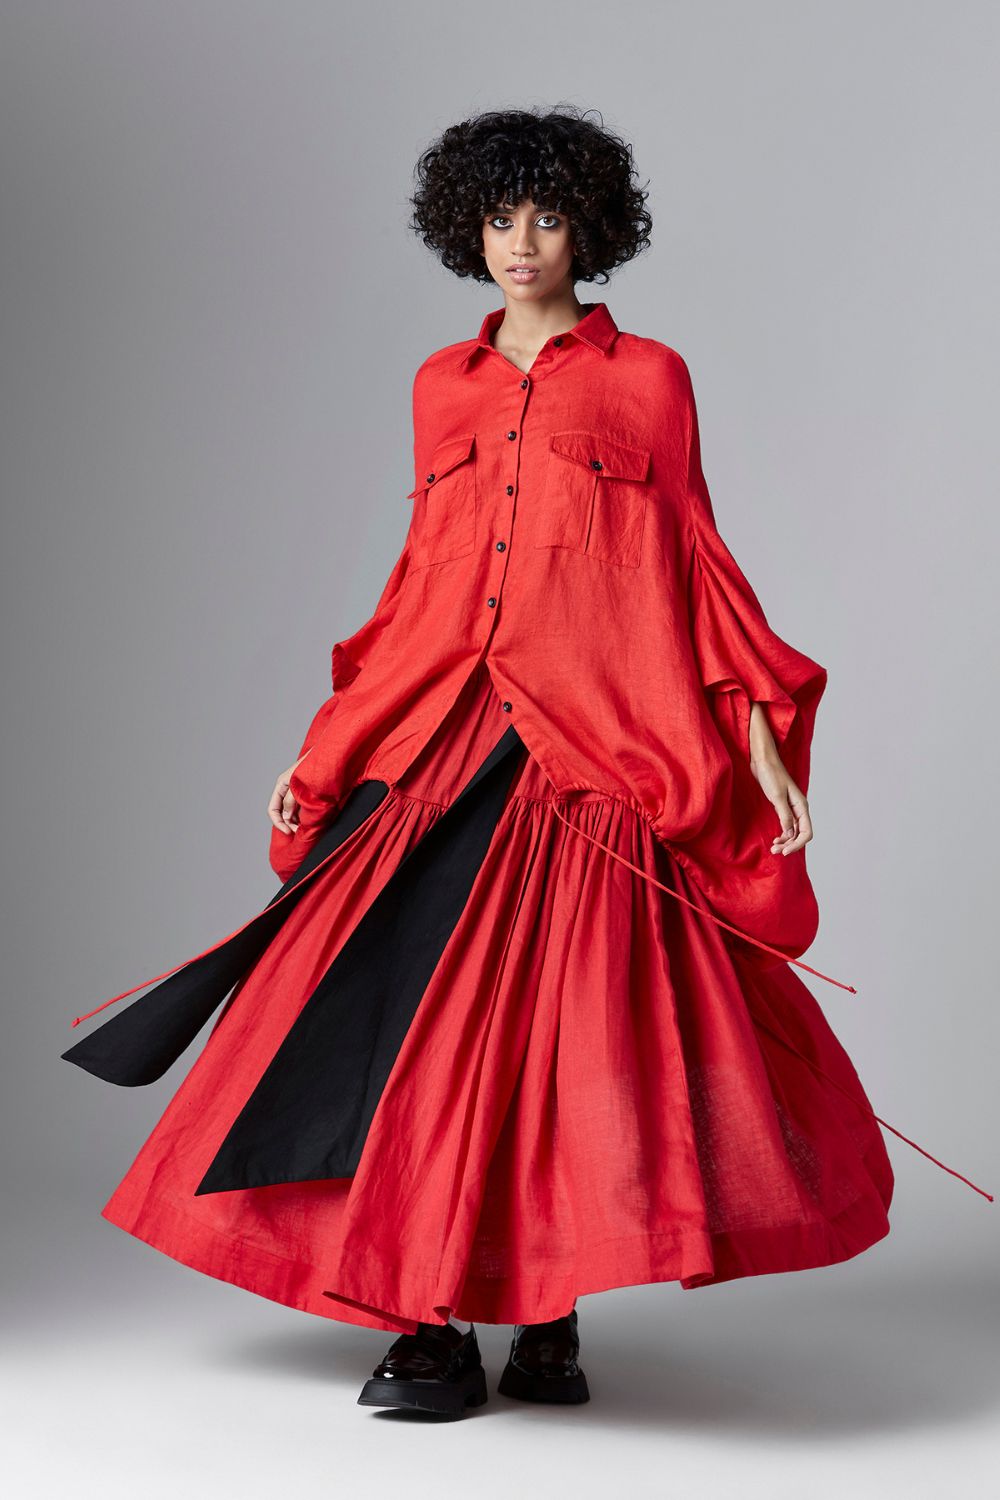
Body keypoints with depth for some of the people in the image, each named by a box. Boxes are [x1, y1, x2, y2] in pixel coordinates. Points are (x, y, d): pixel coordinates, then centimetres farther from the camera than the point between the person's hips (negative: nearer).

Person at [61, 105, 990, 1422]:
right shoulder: (443, 387, 17)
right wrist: (324, 749, 15)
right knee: (419, 1023, -6)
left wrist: (761, 743, -1)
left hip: (600, 745, -3)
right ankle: (430, 1322, 3)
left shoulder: (646, 378, 8)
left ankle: (551, 1315, 9)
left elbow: (691, 566, 7)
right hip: (444, 745, 3)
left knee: (571, 1023, -7)